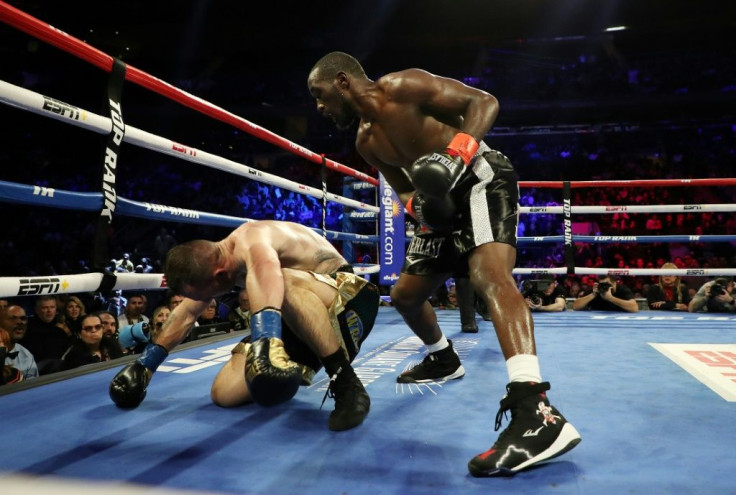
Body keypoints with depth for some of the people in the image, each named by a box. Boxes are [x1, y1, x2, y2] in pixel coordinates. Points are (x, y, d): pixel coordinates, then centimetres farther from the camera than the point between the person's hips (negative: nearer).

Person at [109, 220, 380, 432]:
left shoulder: (251, 241, -26)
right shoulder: (211, 262, 2)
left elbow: (265, 267, -52)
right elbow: (185, 313, 17)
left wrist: (267, 336, -68)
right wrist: (145, 364, 20)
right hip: (301, 321, 8)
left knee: (286, 284, -42)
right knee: (224, 393, -4)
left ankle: (348, 386, -32)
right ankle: (291, 372, 24)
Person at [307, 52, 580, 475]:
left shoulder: (402, 87, -10)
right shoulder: (366, 142, 13)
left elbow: (484, 101, -12)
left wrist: (456, 153, -29)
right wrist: (416, 204, -7)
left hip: (481, 178, -9)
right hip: (443, 200, 9)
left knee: (490, 276, -34)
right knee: (405, 295, 13)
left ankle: (536, 412, -46)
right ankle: (444, 360, 39)